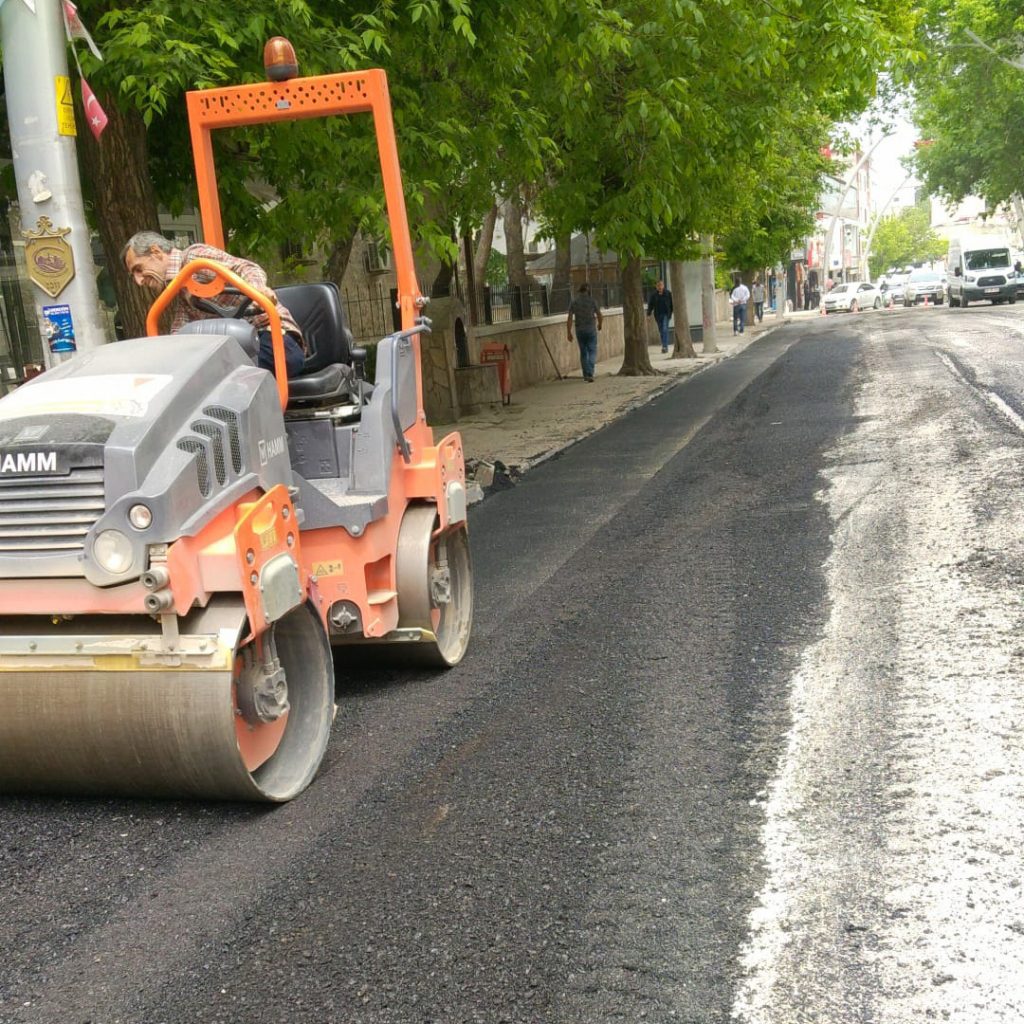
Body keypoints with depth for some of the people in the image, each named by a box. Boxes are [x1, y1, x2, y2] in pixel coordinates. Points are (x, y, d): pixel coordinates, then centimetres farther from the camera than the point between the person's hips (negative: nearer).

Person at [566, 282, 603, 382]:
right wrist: (599, 325, 18)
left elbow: (570, 319, -5)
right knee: (592, 352, 1)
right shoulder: (592, 301, -6)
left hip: (579, 330, 2)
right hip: (591, 330, -2)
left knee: (583, 352, 14)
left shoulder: (573, 302, -1)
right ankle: (590, 374, -16)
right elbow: (600, 316, -2)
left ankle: (586, 375, 16)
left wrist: (569, 333, -1)